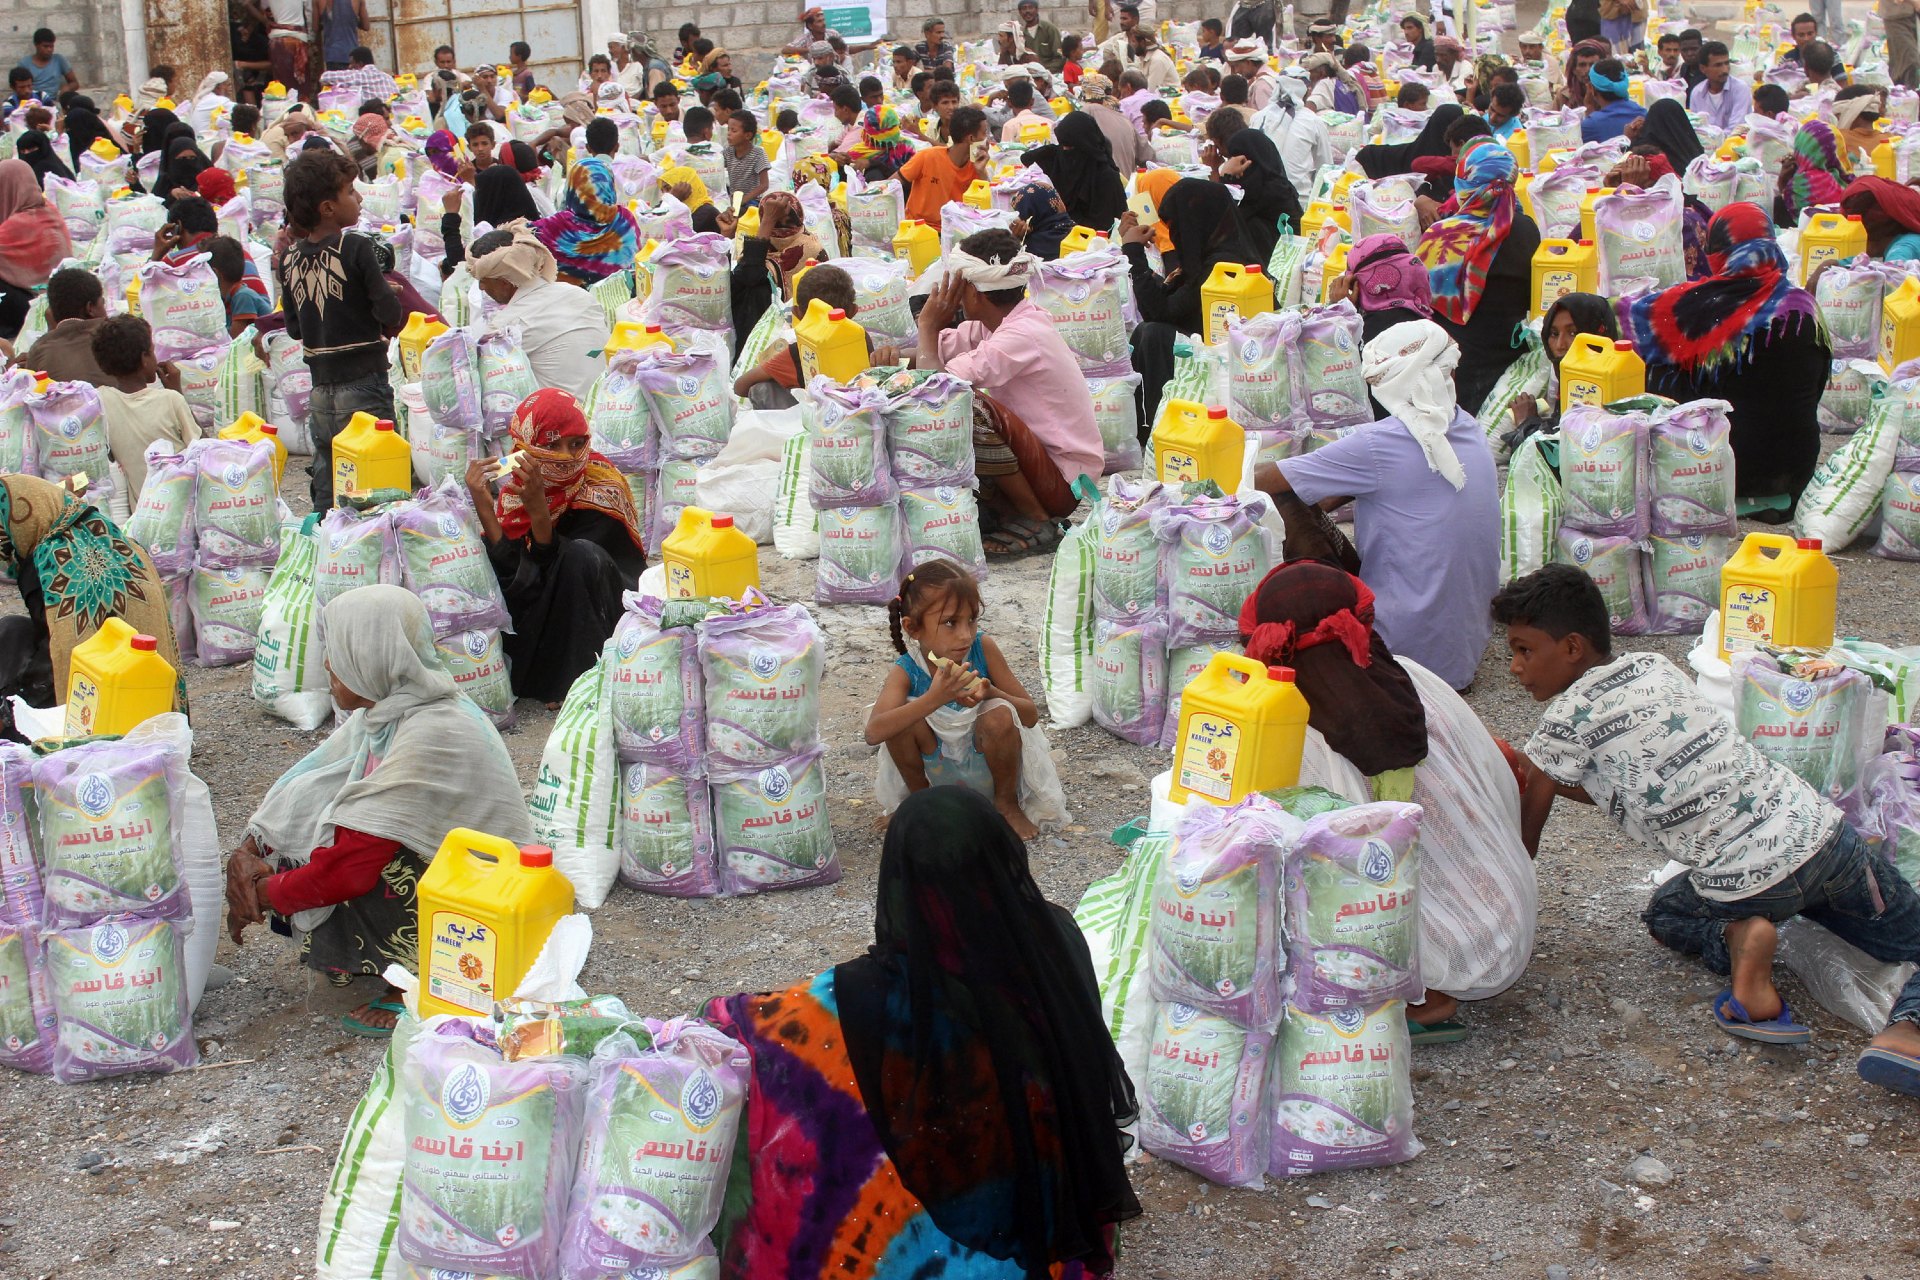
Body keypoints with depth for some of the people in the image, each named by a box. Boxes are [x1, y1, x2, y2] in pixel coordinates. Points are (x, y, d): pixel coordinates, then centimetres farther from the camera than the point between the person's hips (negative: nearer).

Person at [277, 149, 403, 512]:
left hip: (320, 387, 6)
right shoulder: (356, 247, -12)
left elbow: (294, 329, 9)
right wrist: (387, 323, 7)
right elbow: (390, 312, -14)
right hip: (363, 383, -6)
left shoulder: (290, 259, 5)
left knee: (325, 486, 13)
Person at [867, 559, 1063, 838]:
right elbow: (874, 733, -38)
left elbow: (1031, 715, -14)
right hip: (939, 771, 0)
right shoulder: (906, 670, -20)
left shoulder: (982, 647, -18)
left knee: (999, 715, -30)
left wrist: (991, 694, -35)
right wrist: (934, 698, -49)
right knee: (903, 716, -26)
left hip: (986, 768, 0)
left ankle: (1007, 803, -2)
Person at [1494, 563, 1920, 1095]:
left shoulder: (1569, 714, -7)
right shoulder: (1654, 666, 13)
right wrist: (1527, 770, 25)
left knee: (1666, 914, 29)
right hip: (1822, 831, 5)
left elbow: (1525, 836, 2)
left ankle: (1736, 942, -3)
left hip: (1745, 881, -5)